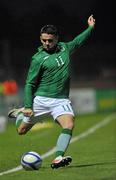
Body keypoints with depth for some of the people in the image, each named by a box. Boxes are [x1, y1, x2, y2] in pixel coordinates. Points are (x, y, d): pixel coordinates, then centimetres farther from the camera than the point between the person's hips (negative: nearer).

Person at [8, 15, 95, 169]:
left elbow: (77, 42, 33)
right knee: (21, 131, 7)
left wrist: (90, 28, 36)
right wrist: (28, 106, -14)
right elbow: (29, 84, -5)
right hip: (40, 99, -3)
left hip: (61, 100, 3)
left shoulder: (64, 48, 8)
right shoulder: (38, 59, -6)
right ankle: (19, 113, 42)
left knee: (69, 125, -24)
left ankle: (57, 159, -31)